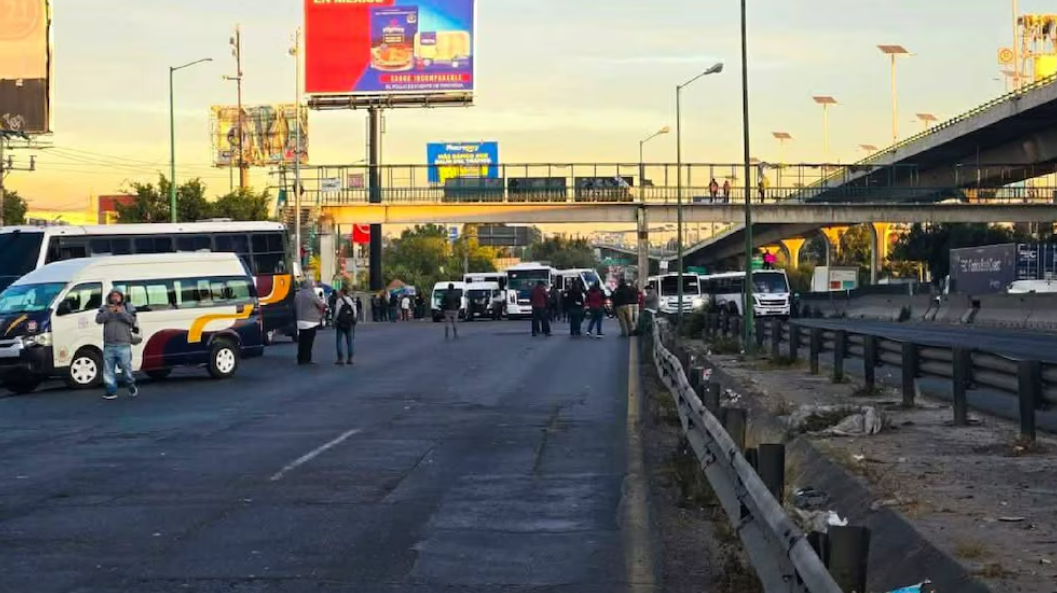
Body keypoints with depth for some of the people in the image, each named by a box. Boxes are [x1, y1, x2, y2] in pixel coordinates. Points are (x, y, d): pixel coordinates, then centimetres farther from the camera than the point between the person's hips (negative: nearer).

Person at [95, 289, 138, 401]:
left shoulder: (128, 307, 8)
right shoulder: (104, 308, 12)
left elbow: (132, 319, -5)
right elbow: (98, 319, -4)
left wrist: (121, 312, -17)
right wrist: (109, 312, -16)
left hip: (123, 344, -2)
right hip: (109, 345, 2)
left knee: (126, 366, -2)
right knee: (108, 369, 2)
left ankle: (131, 385, 20)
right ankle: (111, 391, 8)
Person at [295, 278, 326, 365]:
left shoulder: (297, 295, 6)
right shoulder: (312, 295, -14)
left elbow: (295, 307, 12)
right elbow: (322, 305, -7)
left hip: (300, 322, 6)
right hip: (311, 322, -6)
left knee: (301, 342, 10)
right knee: (308, 342, -1)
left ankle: (300, 359, 12)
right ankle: (306, 359, -1)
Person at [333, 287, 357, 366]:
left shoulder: (339, 300, -10)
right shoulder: (352, 300, 8)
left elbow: (337, 312, -12)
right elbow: (355, 312, 9)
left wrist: (335, 321, -1)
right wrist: (353, 321, 15)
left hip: (341, 323, -5)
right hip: (350, 323, 5)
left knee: (339, 341, 0)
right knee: (349, 341, 8)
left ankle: (340, 359, -5)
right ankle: (350, 359, 8)